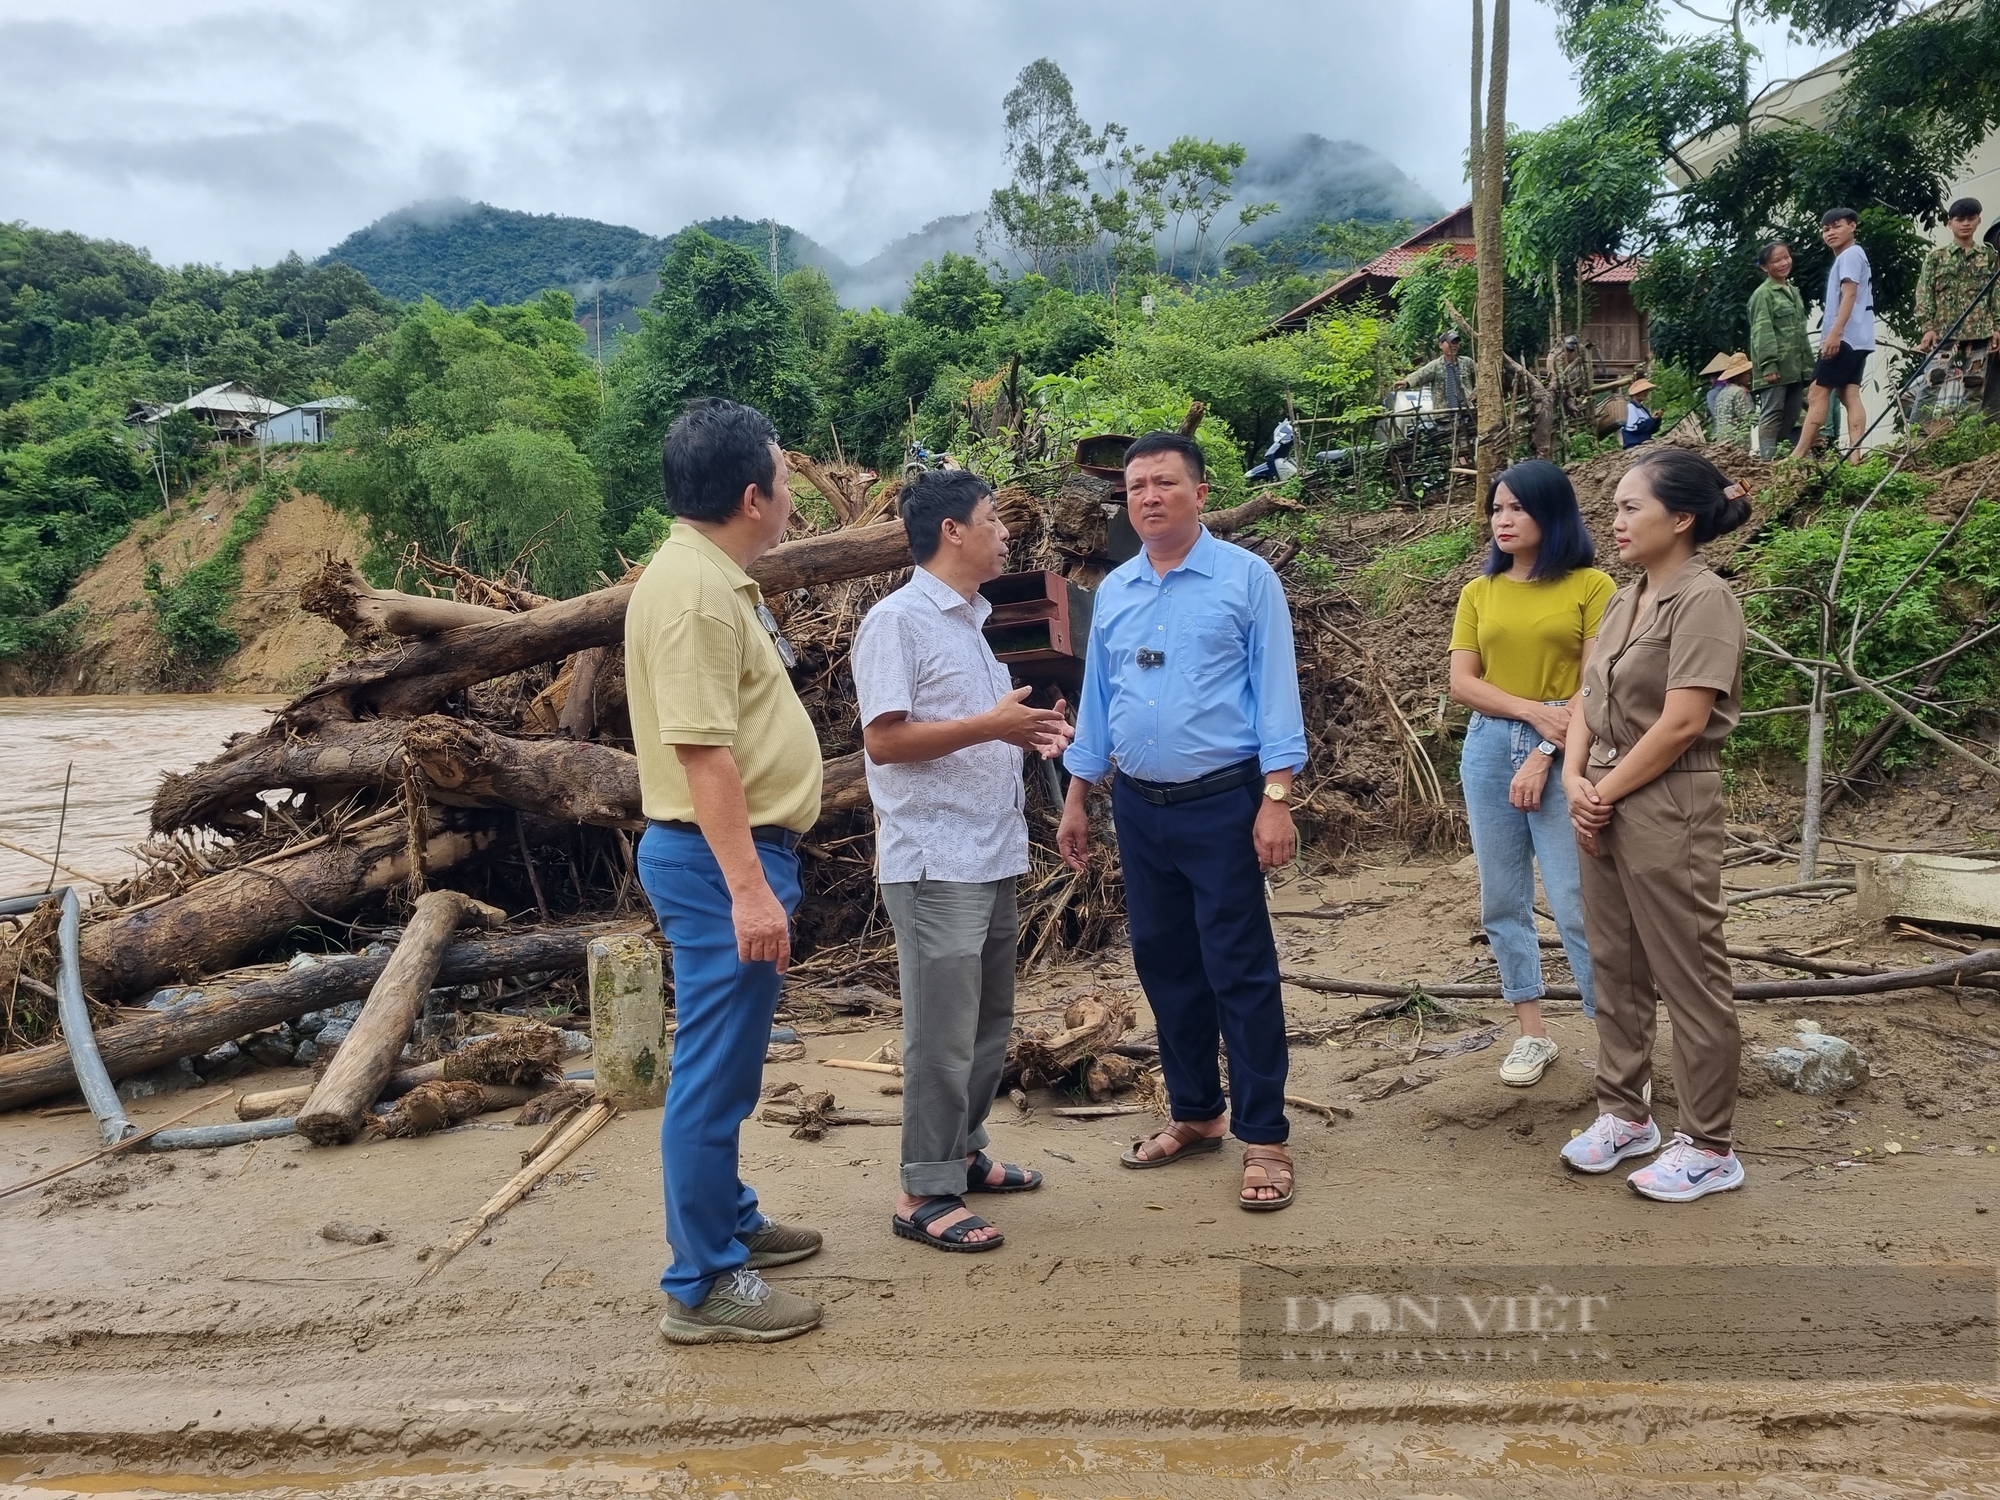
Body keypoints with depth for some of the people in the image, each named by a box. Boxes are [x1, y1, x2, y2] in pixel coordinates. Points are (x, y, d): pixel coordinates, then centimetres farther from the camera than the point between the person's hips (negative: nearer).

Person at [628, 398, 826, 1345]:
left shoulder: (715, 576, 14)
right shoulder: (693, 588, -19)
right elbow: (701, 749, -25)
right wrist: (747, 885, -28)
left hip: (739, 852, 11)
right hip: (722, 858, -11)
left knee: (726, 1063, 20)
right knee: (714, 1071, -3)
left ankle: (728, 1221, 35)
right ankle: (702, 1286, 8)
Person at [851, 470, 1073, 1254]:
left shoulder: (969, 621, 17)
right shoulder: (897, 620, -12)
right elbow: (884, 740, -19)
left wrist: (1027, 733, 6)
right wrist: (991, 726, -21)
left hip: (992, 855, 9)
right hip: (935, 860, -9)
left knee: (989, 1022, 16)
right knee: (943, 1033, -4)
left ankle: (963, 1154, 30)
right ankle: (925, 1194, 6)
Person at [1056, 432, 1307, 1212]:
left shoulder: (1246, 578, -4)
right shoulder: (1113, 591, 10)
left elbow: (1275, 691, -8)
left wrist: (1277, 799, -15)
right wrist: (1076, 799, 14)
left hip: (1222, 803, -5)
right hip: (1139, 805, 6)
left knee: (1239, 971, -3)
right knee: (1165, 966, 12)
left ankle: (1263, 1139, 7)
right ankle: (1195, 1115, 27)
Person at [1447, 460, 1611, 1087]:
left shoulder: (1591, 587, -2)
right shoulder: (1478, 593, 10)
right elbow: (1462, 682, 2)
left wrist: (1542, 757, -14)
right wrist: (1533, 711, -13)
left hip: (1564, 754, -5)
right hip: (1490, 750, 5)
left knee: (1578, 906, -7)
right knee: (1502, 903, 8)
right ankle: (1532, 1034, 20)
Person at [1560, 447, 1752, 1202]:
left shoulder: (1703, 599, -14)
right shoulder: (1624, 600, 11)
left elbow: (1683, 722, -19)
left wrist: (1606, 792, -12)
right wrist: (1575, 781, -4)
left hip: (1667, 808, -8)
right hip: (1607, 804, 8)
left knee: (1690, 978, 2)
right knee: (1617, 967, 15)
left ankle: (1710, 1147, 13)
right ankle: (1625, 1112, 29)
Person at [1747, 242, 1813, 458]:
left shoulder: (1794, 292, 21)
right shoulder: (1763, 294, -6)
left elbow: (1801, 331, 24)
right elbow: (1762, 332, -14)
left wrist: (1808, 364, 20)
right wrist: (1768, 364, -22)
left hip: (1795, 367, 8)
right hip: (1776, 368, -8)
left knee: (1792, 415, 8)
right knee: (1772, 414, -10)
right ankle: (1767, 460, -12)